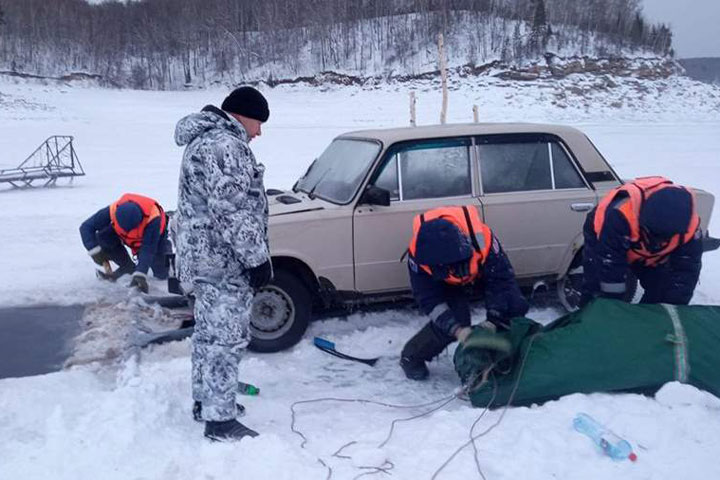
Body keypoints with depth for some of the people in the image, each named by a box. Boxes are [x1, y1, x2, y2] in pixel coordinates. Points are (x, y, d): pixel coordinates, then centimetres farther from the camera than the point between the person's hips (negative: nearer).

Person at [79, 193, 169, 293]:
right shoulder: (112, 211, -37)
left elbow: (148, 250, -45)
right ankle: (127, 267, -4)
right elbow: (86, 227, -27)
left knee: (162, 274, -6)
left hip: (153, 237, -3)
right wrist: (95, 250, -40)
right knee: (103, 237, -25)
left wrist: (140, 275, -53)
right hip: (126, 237, 3)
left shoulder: (153, 218, -45)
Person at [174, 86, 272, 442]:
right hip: (223, 261, -11)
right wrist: (258, 258, -18)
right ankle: (220, 420, 4)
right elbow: (233, 211, -24)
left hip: (204, 257, 11)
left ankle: (205, 401, 32)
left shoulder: (205, 138, 18)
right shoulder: (224, 145, -18)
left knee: (209, 333, 19)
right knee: (227, 339, -4)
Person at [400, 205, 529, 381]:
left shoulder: (482, 238, -43)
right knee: (451, 320, -22)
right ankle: (411, 357, 0)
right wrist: (457, 329, -39)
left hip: (482, 270, 1)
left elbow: (500, 280, -30)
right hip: (447, 284, -1)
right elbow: (429, 300, -29)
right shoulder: (417, 254, -39)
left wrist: (493, 322, -35)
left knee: (516, 306, -14)